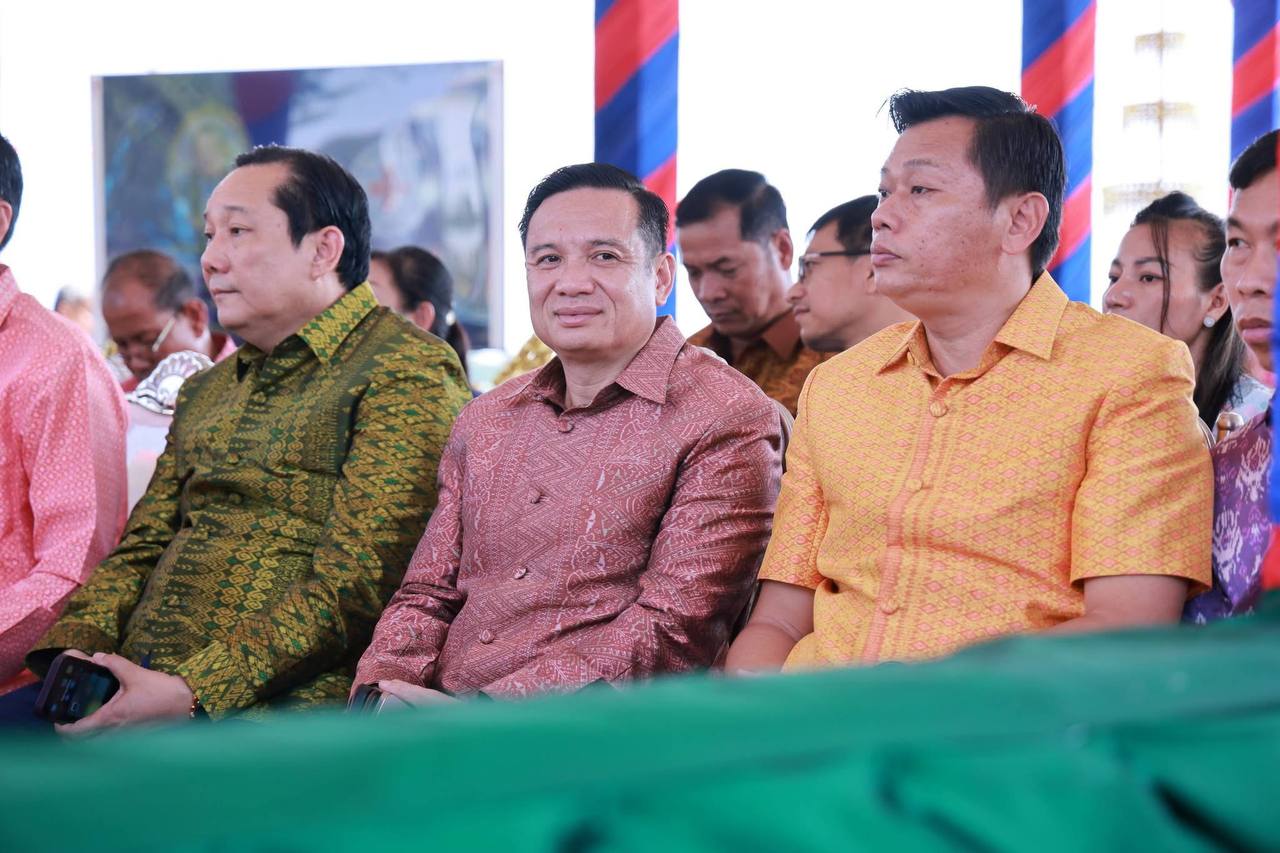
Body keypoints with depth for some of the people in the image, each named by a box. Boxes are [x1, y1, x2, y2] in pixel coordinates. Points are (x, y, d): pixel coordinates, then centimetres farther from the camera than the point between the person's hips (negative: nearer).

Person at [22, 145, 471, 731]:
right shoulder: (206, 392, 24)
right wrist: (75, 649, -1)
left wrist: (189, 692, -19)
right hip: (139, 682, 7)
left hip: (282, 702, -7)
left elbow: (358, 587, -13)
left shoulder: (407, 375, -4)